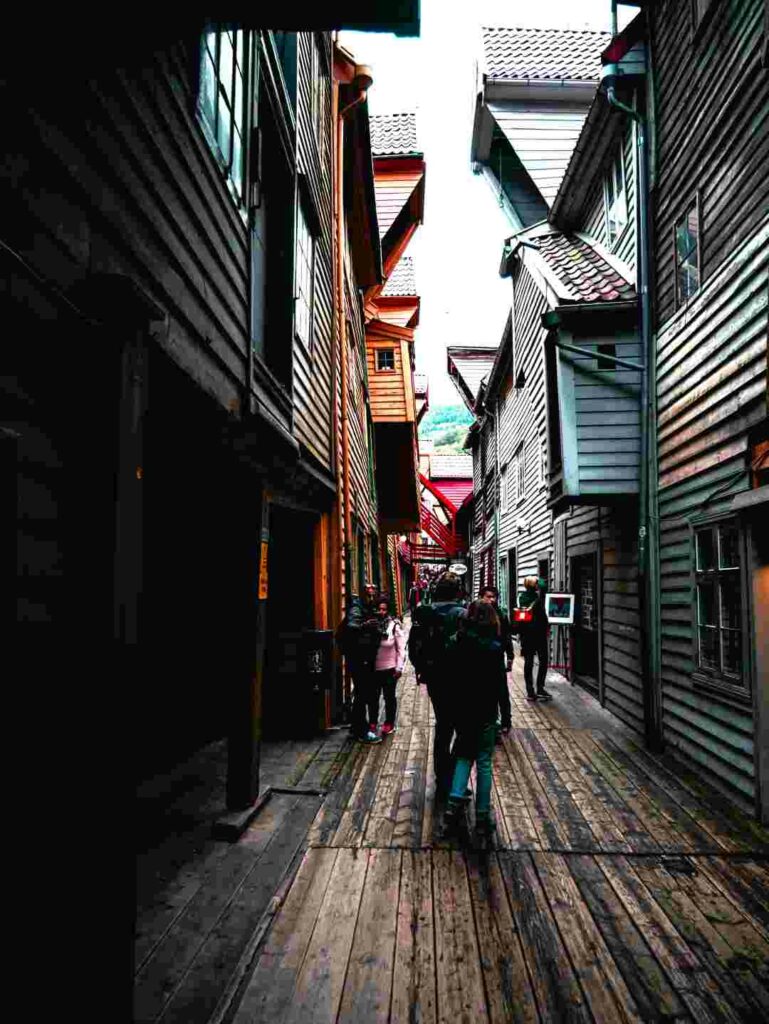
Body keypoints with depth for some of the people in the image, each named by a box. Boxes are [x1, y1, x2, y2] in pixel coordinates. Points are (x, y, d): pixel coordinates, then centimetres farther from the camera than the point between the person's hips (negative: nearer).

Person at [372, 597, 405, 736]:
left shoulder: (394, 625, -11)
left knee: (389, 696, 13)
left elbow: (401, 648, -7)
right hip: (373, 668, 2)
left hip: (389, 668, -2)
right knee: (373, 696, 16)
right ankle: (372, 723, 32)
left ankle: (389, 724, 28)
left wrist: (399, 668, -9)